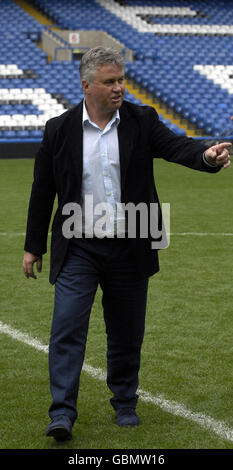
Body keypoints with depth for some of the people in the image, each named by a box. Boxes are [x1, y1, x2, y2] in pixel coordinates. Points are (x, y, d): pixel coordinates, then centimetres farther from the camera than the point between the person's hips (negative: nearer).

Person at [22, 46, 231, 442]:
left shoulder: (141, 121, 0)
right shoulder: (59, 130, -1)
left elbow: (175, 145, -16)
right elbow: (43, 191, 5)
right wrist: (33, 247, 8)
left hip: (129, 247, 1)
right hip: (78, 249, -1)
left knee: (126, 333, 11)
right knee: (67, 328, -11)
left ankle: (125, 404, 29)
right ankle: (62, 413, -10)